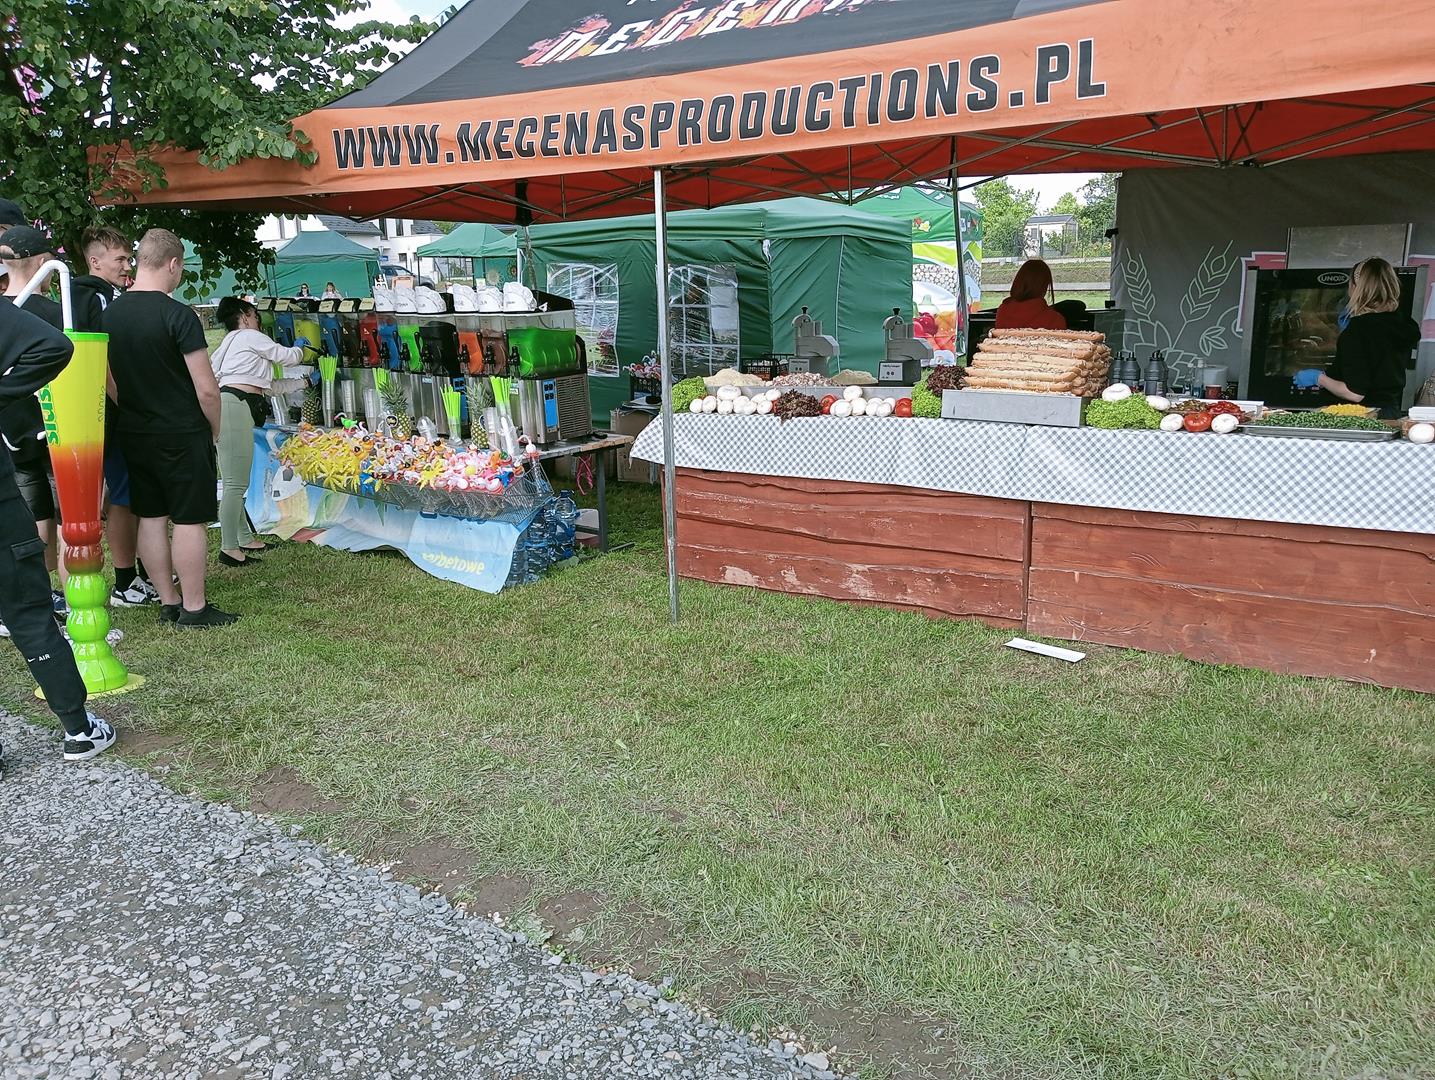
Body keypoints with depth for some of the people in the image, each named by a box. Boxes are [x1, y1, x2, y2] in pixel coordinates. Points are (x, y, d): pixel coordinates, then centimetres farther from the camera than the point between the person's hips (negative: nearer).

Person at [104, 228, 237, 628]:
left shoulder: (109, 313, 4)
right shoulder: (178, 315, -16)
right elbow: (206, 389, -17)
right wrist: (214, 429, -1)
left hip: (133, 432, 7)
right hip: (183, 434, -7)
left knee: (151, 517, 12)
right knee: (190, 521, 1)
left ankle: (168, 603, 20)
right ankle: (194, 608, 6)